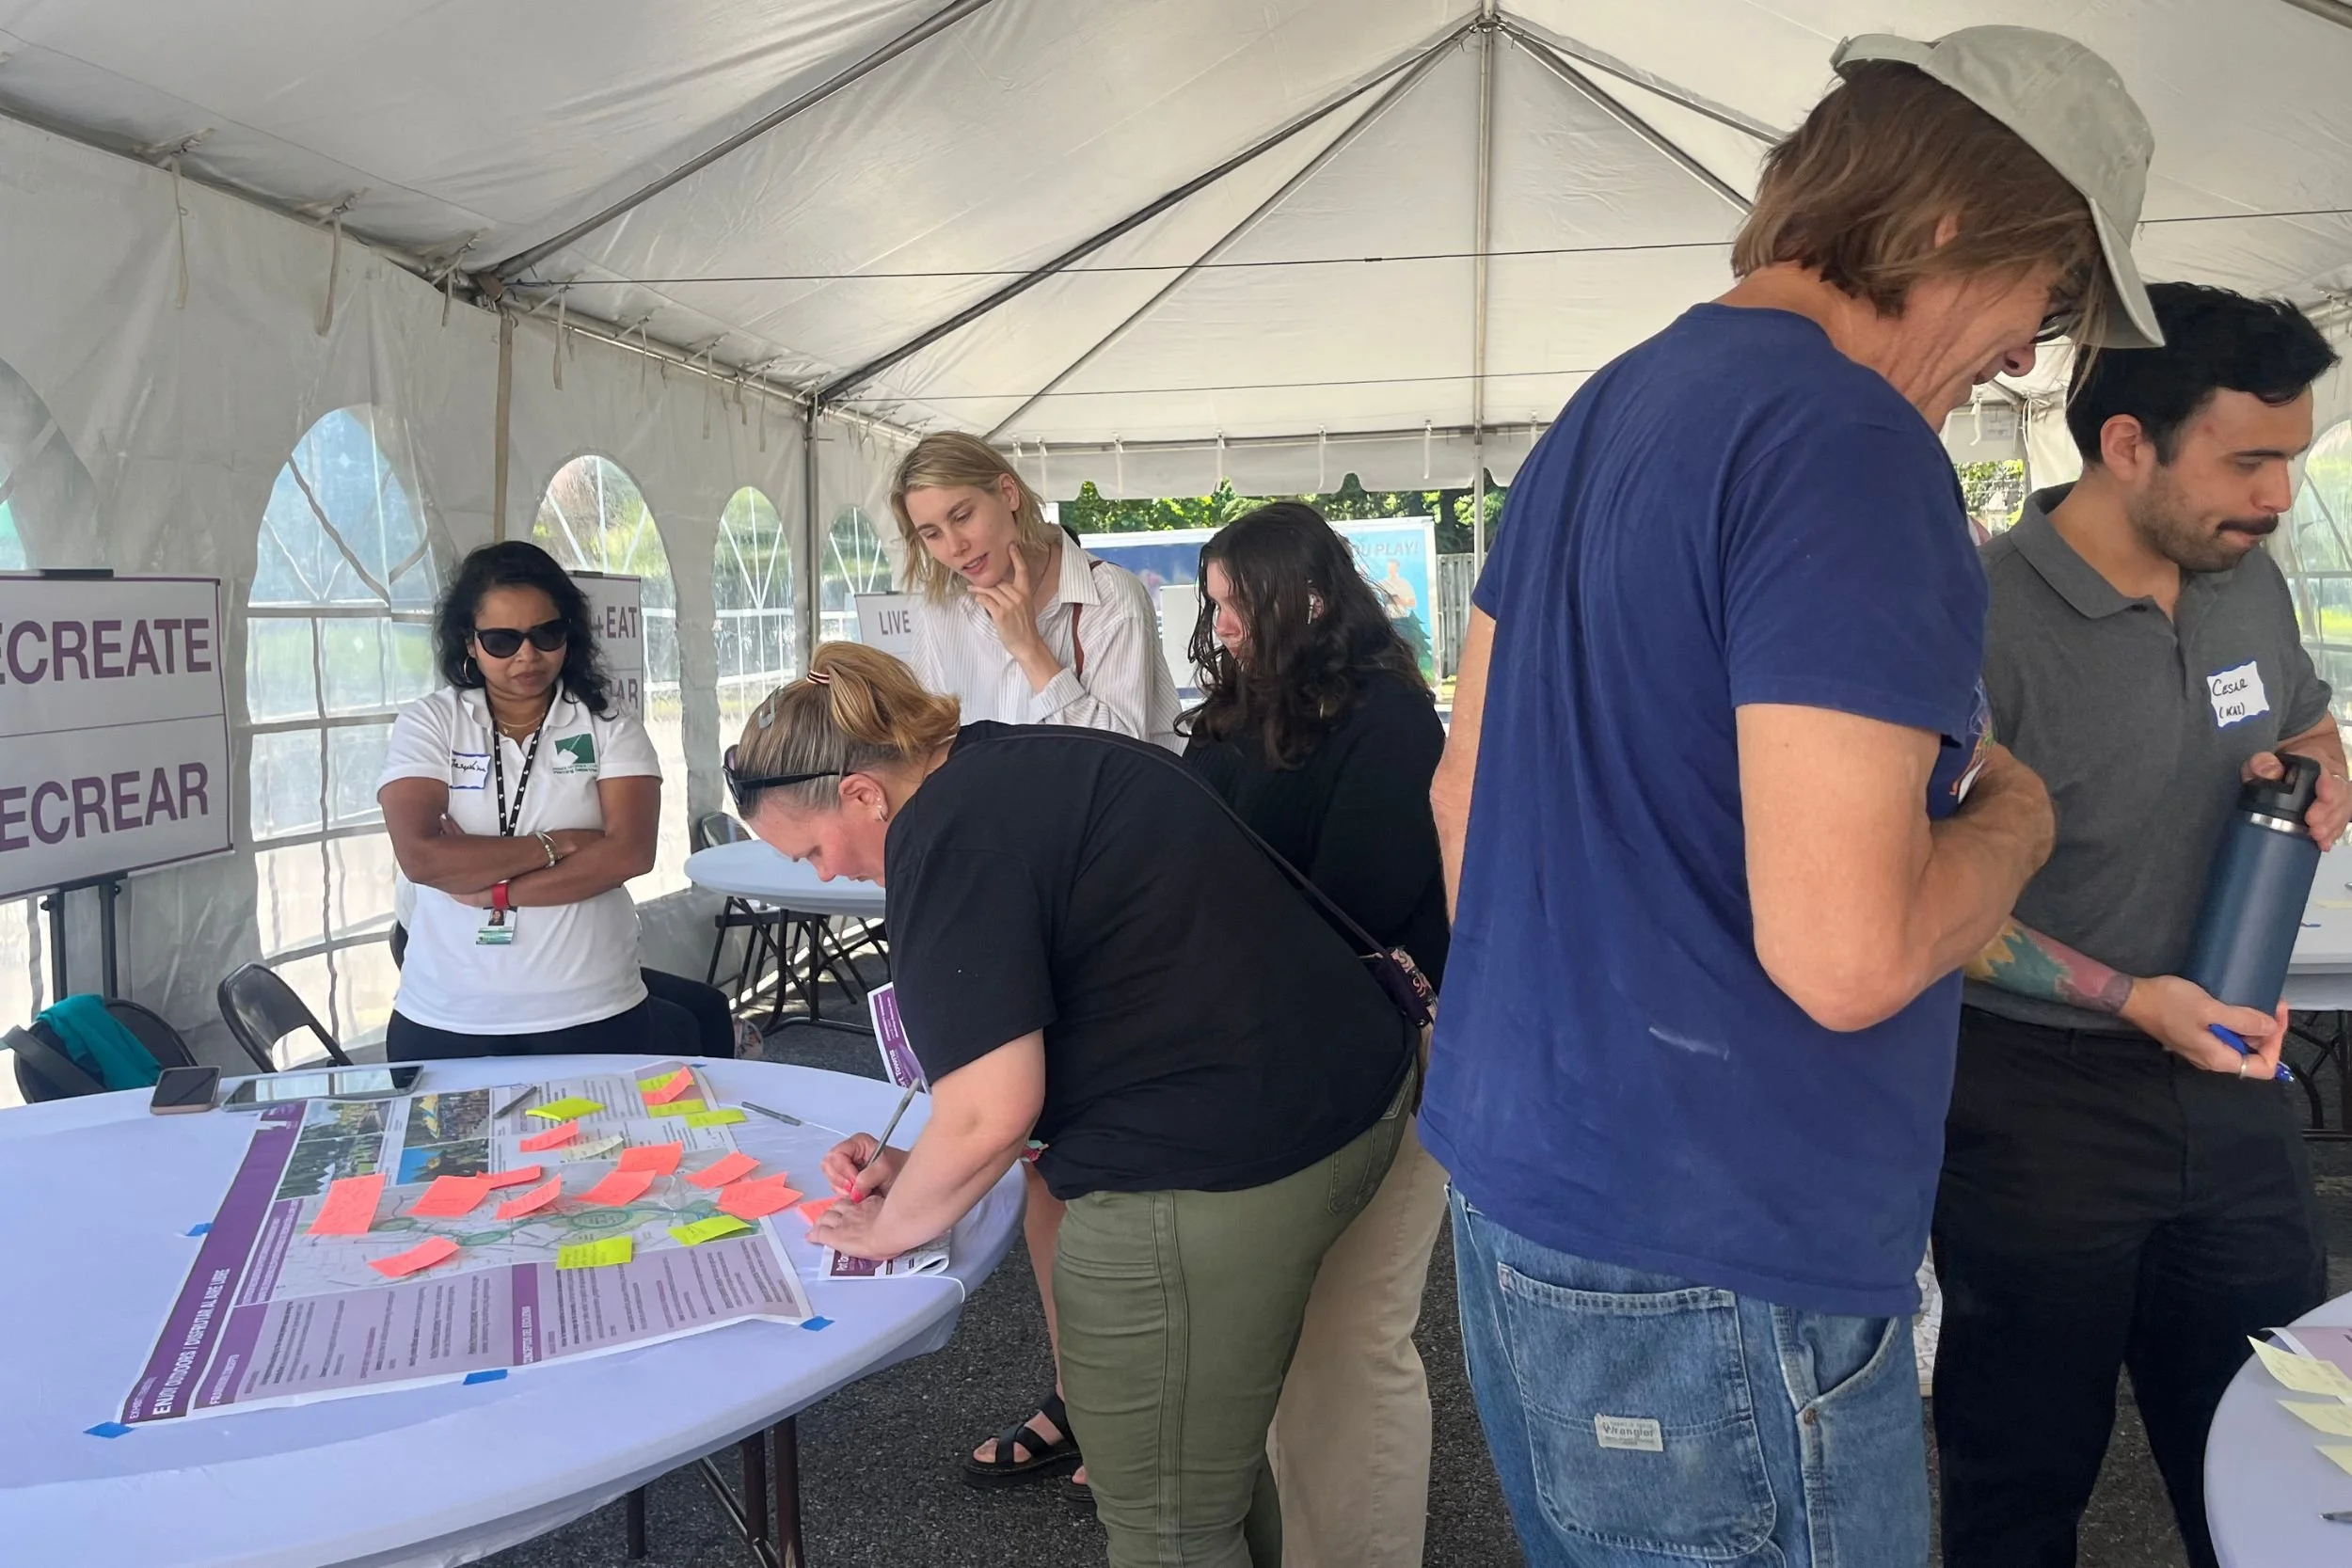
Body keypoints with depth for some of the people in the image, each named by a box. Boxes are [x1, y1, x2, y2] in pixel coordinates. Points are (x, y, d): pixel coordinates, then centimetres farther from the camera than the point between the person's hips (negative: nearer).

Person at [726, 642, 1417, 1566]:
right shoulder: (1029, 770, 16)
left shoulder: (949, 833, -14)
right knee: (1224, 1450, 26)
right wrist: (927, 1168, 15)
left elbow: (992, 1110, -17)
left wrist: (891, 1225, 1)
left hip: (1208, 1171, -10)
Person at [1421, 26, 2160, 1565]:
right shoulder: (1852, 446, -20)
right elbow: (1841, 954, -26)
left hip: (1520, 1183, 9)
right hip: (1710, 1277, -8)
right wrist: (2013, 816, -6)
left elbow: (1466, 787, 15)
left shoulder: (1601, 413, 9)